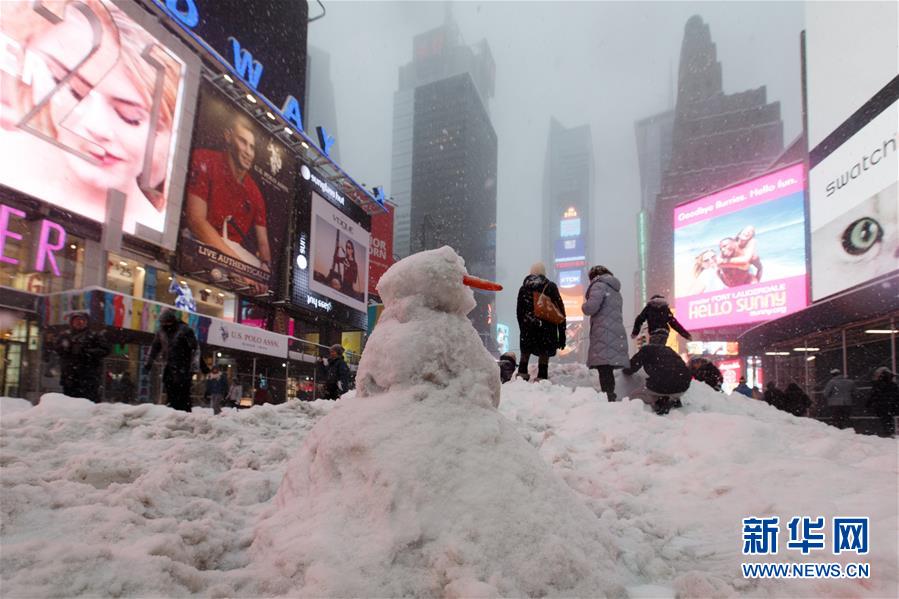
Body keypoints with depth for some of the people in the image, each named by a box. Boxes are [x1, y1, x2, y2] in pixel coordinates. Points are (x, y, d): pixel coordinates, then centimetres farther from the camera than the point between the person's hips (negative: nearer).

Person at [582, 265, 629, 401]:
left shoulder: (599, 285, -1)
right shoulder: (615, 289, 27)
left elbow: (591, 307, -14)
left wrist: (584, 305, 7)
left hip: (604, 334, -9)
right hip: (616, 333, 9)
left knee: (604, 368, -14)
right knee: (607, 369, 9)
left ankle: (608, 397, -22)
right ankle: (610, 396, 9)